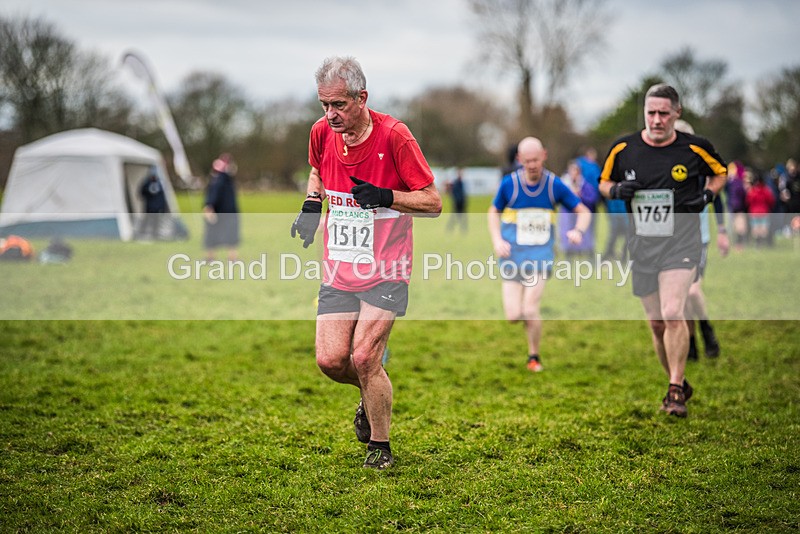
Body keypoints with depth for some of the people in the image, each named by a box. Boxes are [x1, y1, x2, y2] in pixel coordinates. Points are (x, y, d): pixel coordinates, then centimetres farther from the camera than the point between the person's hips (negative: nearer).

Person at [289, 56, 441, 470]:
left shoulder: (393, 135, -15)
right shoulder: (322, 132, 0)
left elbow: (433, 202, -11)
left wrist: (385, 197, -26)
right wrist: (312, 205, 4)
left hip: (385, 272, -5)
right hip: (338, 270, 5)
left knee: (363, 359, -13)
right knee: (330, 359, -4)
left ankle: (380, 447, 10)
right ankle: (372, 396, 30)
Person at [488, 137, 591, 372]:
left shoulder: (555, 185, -4)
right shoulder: (509, 183, -5)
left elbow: (583, 211, 5)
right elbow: (494, 212, 12)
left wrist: (578, 231, -15)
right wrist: (497, 240, -4)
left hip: (540, 256, -1)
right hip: (513, 256, 1)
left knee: (530, 310, -13)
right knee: (513, 316, -7)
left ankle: (534, 357, 11)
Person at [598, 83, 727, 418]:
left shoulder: (695, 148, -3)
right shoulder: (623, 148, 0)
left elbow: (720, 172, 15)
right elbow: (604, 183, 14)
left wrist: (708, 194, -4)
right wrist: (617, 190, -8)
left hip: (680, 243, -3)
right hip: (641, 247, 3)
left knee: (672, 314, -19)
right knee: (656, 323, 8)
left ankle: (675, 391, -10)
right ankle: (679, 384, 28)